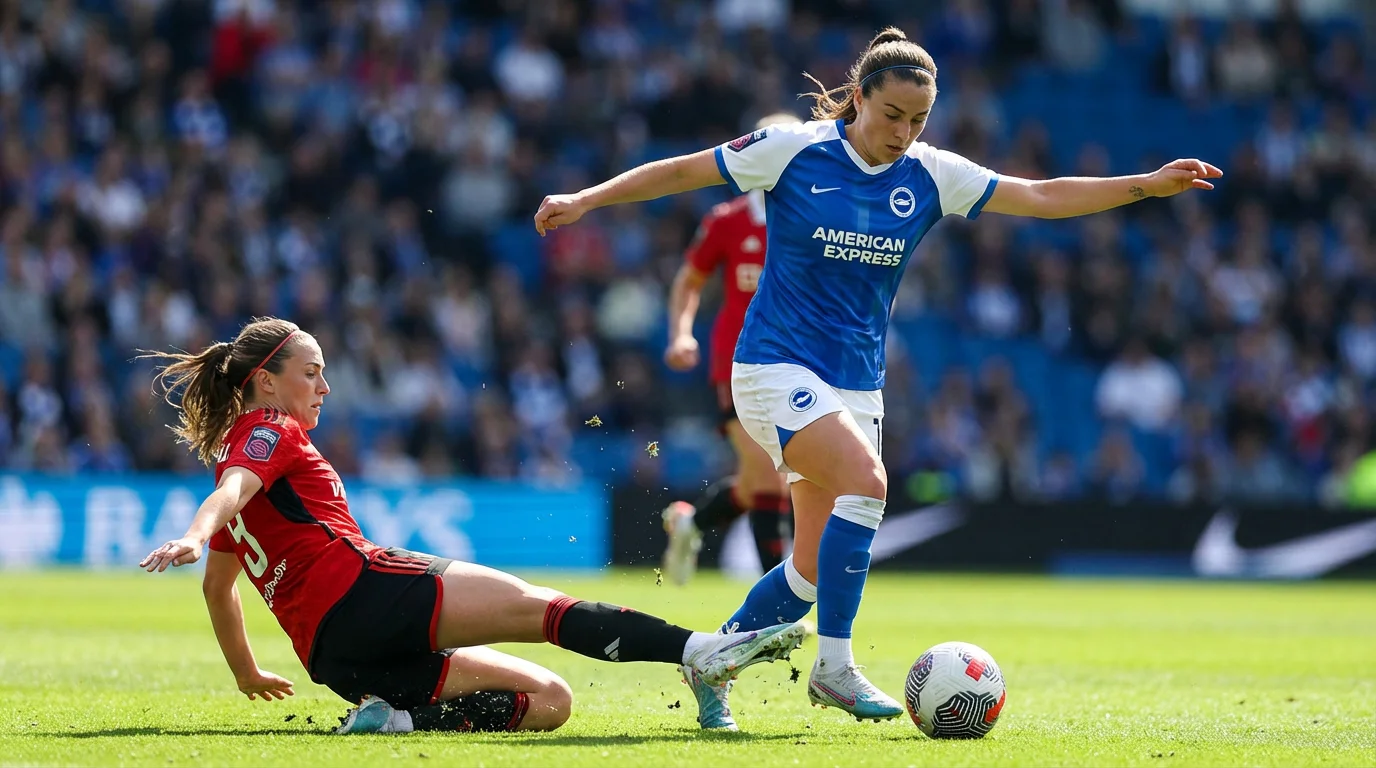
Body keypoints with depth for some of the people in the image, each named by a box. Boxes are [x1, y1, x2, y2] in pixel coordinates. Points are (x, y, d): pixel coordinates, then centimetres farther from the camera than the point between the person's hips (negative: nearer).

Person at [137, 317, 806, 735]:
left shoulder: (235, 450, 31)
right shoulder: (268, 432, 5)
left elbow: (217, 587, 37)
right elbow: (230, 491, -17)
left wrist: (247, 675, 44)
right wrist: (195, 535, -38)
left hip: (334, 655, 9)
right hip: (362, 590, -9)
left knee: (547, 700, 4)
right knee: (536, 607, -19)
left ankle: (394, 717, -16)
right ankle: (699, 651, -37)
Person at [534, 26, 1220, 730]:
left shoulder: (930, 175, 2)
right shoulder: (794, 150, -9)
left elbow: (1043, 197, 1)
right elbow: (681, 171, 0)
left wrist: (1150, 184, -7)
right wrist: (586, 199, -6)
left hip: (856, 384, 5)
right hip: (777, 367, -5)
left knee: (813, 570, 2)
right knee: (865, 479, -29)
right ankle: (834, 667, -22)